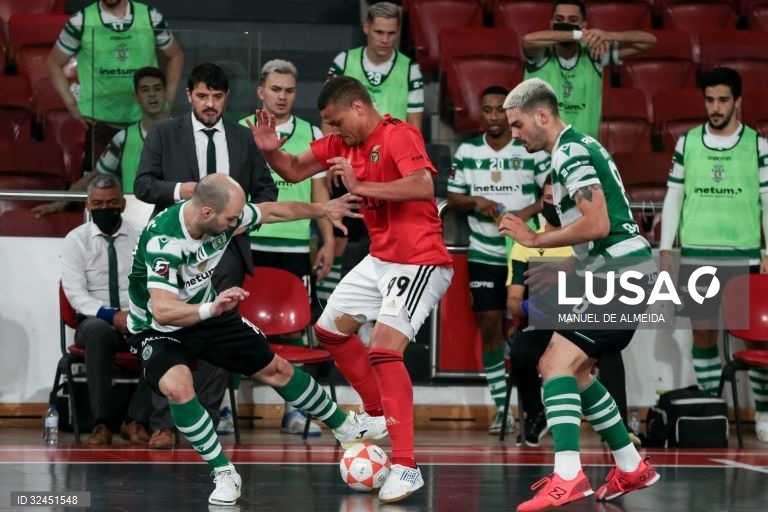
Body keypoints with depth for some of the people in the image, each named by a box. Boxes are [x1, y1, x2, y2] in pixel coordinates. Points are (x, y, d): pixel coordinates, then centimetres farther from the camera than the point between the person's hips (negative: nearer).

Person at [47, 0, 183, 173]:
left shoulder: (151, 18, -1)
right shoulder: (81, 22, -6)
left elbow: (175, 55, 15)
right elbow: (54, 63, 6)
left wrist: (167, 100, 6)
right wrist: (71, 105, -2)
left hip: (145, 120, 2)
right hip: (100, 121, -2)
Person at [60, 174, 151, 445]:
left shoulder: (141, 239, 7)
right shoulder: (76, 239, 2)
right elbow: (75, 293, -8)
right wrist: (112, 316, -22)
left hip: (138, 323, 1)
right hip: (95, 321, -1)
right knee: (98, 330, -39)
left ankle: (135, 421, -25)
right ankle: (101, 424, -35)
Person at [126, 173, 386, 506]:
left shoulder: (223, 214, -17)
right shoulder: (163, 240, -37)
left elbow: (273, 211, 3)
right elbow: (163, 311, -47)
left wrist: (322, 209, 15)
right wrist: (212, 308, -62)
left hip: (207, 314, 6)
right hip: (158, 329, -6)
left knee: (276, 368, 12)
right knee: (177, 386, -34)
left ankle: (345, 428, 34)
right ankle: (225, 475, -19)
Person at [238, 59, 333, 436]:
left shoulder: (311, 135, 11)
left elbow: (319, 192, 13)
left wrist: (328, 241, 7)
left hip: (294, 246, 2)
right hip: (246, 245, -1)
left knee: (292, 325, 1)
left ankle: (293, 410, 7)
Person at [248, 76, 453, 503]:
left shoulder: (398, 135, -19)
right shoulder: (345, 142, 7)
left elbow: (423, 186, -35)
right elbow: (296, 170, 16)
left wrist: (361, 186, -33)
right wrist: (271, 151, -5)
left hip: (420, 262, -10)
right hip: (381, 258, 10)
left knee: (385, 351, -23)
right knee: (331, 329, 21)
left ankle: (406, 467, -22)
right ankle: (380, 414, 35)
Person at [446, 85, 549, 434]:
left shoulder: (532, 150, -2)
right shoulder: (467, 152, 5)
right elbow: (452, 197, 9)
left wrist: (528, 212, -20)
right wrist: (476, 202, -11)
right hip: (484, 255, 2)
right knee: (489, 325, 1)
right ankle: (501, 408, 8)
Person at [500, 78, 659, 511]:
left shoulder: (570, 152, -12)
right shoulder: (581, 145, 20)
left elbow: (597, 224, -21)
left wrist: (536, 240, -12)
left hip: (620, 271, -10)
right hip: (626, 268, 10)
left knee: (557, 364, -17)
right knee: (574, 371, 16)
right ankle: (632, 468, 20)